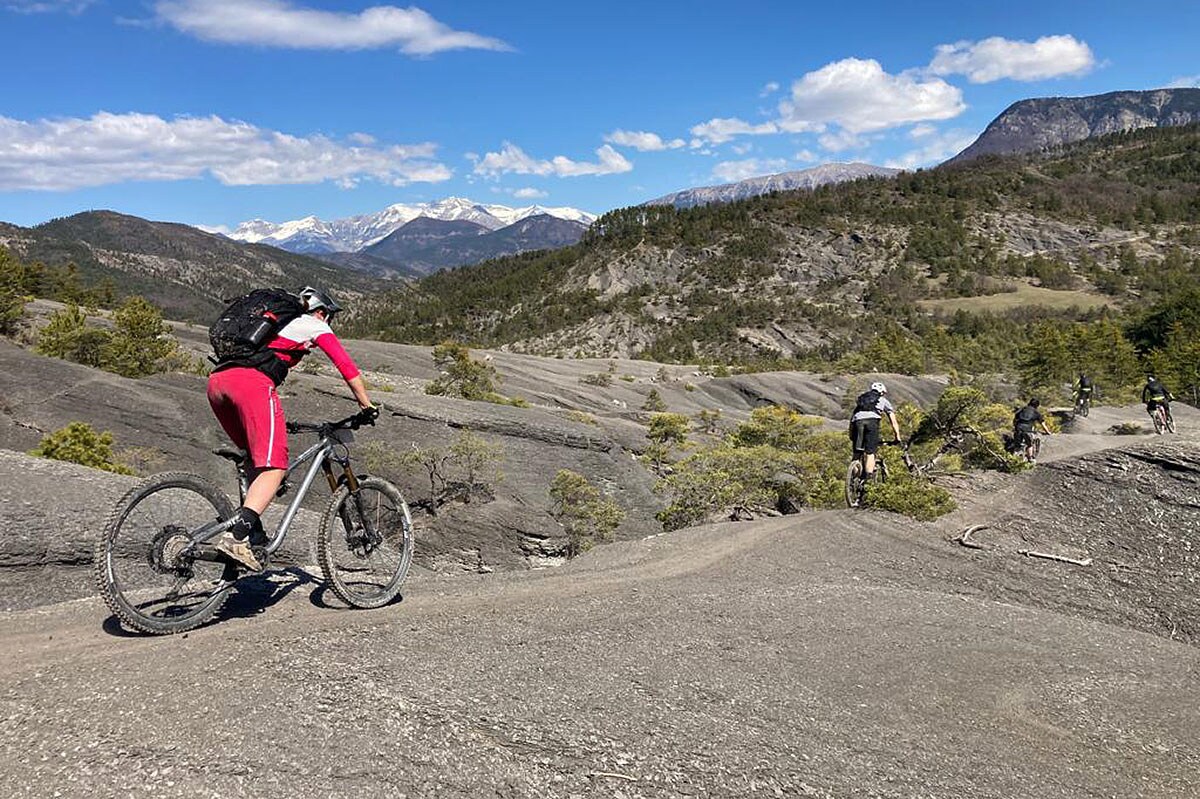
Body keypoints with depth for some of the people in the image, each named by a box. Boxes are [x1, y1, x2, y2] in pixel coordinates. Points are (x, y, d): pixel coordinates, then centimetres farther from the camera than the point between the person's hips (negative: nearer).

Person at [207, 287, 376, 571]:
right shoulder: (314, 326, 20)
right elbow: (347, 366, 11)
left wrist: (276, 420, 51)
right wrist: (368, 407, 16)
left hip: (216, 380, 8)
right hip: (250, 382, -8)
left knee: (258, 458, 23)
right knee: (274, 466, -11)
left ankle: (252, 531, 15)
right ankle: (236, 537, -27)